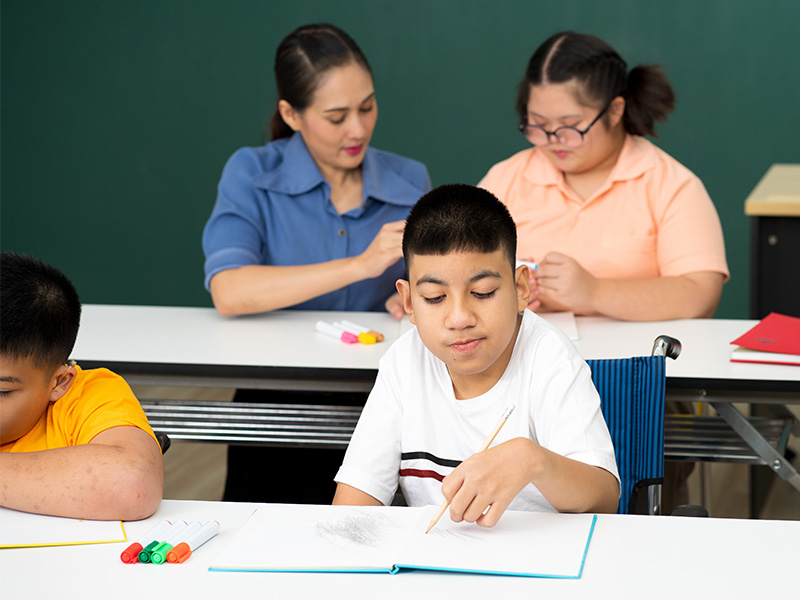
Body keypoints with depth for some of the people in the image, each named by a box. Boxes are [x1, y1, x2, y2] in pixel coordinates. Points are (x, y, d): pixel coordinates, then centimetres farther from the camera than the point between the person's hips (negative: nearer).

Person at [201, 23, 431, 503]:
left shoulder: (410, 182, 8)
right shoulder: (252, 175, -1)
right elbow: (229, 292, -17)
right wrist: (361, 265, -22)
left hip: (378, 400, 2)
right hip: (277, 395, -2)